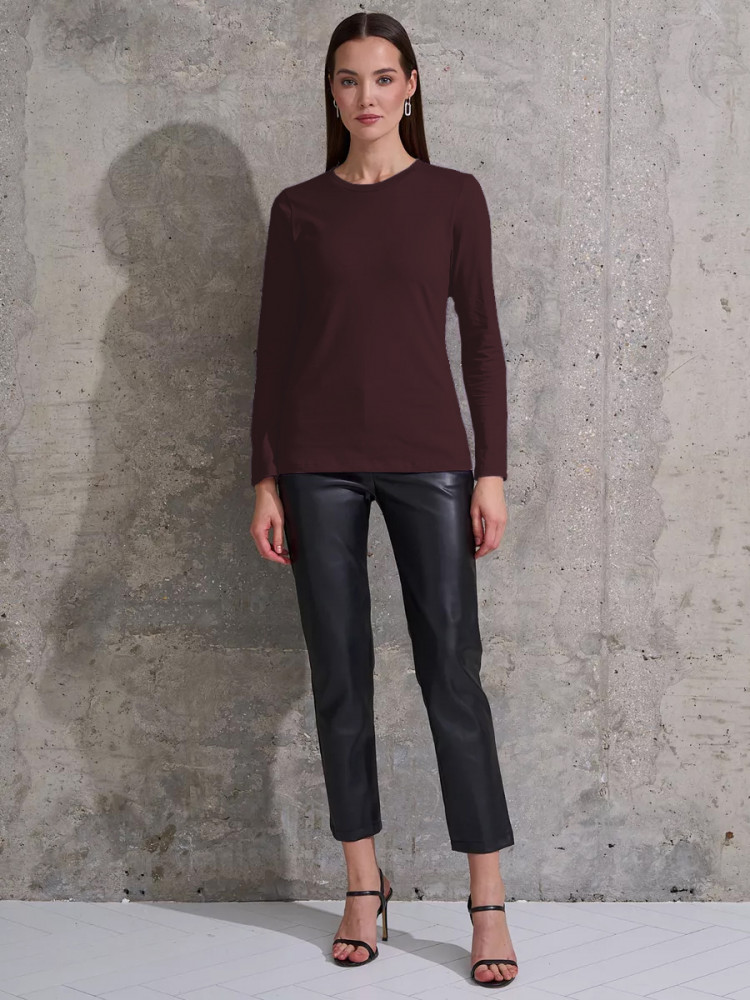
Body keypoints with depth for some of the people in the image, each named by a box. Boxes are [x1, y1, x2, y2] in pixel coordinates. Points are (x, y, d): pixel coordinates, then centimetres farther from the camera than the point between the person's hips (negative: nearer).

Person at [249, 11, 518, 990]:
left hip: (427, 454, -1)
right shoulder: (299, 208, 7)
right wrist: (265, 479, 2)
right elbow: (274, 348, 7)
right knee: (340, 673, 5)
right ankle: (365, 887, 17)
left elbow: (481, 338, 3)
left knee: (452, 671, -2)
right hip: (319, 459, 2)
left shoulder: (453, 196, 5)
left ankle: (489, 903, 5)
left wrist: (492, 470, -3)